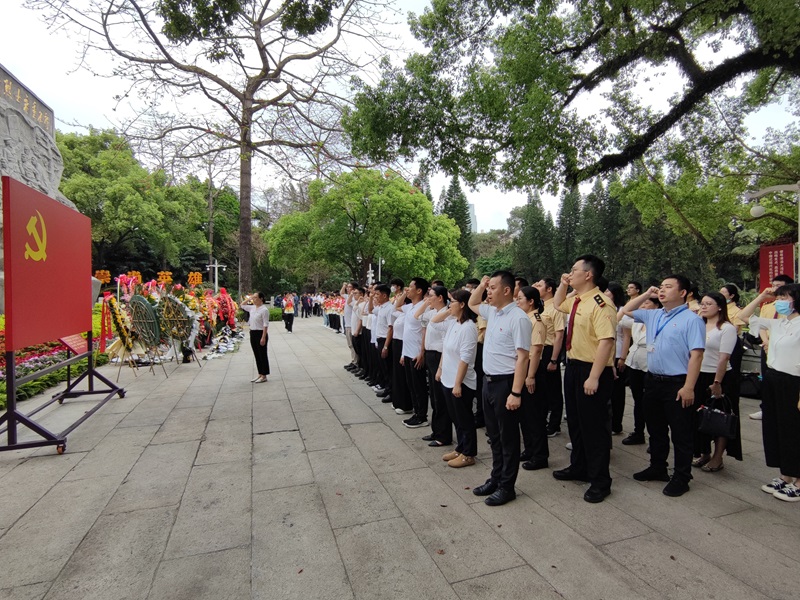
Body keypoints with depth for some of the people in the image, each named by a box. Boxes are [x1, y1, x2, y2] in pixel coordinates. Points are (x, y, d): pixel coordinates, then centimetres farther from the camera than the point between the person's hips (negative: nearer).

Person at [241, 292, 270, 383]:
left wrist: (263, 337, -21)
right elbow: (242, 305, 26)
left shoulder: (264, 309, -15)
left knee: (262, 355, 1)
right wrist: (248, 298, 11)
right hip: (252, 333, 8)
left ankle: (264, 376, 10)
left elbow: (265, 324, -17)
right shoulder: (252, 307, 8)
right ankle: (260, 374, 22)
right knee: (257, 355, 13)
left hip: (260, 333, -8)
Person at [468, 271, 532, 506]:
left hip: (505, 383, -8)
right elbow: (472, 303, 28)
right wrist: (481, 284, 10)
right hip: (489, 380, 9)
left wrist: (516, 393, -23)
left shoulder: (518, 317, -17)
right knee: (494, 435, 18)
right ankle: (495, 478, 33)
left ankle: (507, 486, 20)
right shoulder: (492, 312, 8)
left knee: (508, 437, 6)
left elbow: (522, 357, -20)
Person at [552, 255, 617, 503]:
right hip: (573, 366, 9)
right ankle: (579, 467, 40)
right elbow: (558, 304, 31)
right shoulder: (575, 301, 8)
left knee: (593, 426, 4)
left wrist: (593, 377, -29)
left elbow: (606, 341, -28)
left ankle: (600, 481, 21)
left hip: (591, 371, -9)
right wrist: (563, 284, 13)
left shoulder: (600, 303, -20)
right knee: (575, 421, 21)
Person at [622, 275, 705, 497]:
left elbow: (696, 355, -17)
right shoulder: (653, 315, 10)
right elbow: (627, 310, 20)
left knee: (680, 433, 6)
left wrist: (688, 387, -21)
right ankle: (657, 468, 33)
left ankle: (681, 478, 20)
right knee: (655, 428, 18)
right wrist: (646, 294, 8)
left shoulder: (691, 319, -11)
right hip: (653, 380, 7)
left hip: (677, 384, -7)